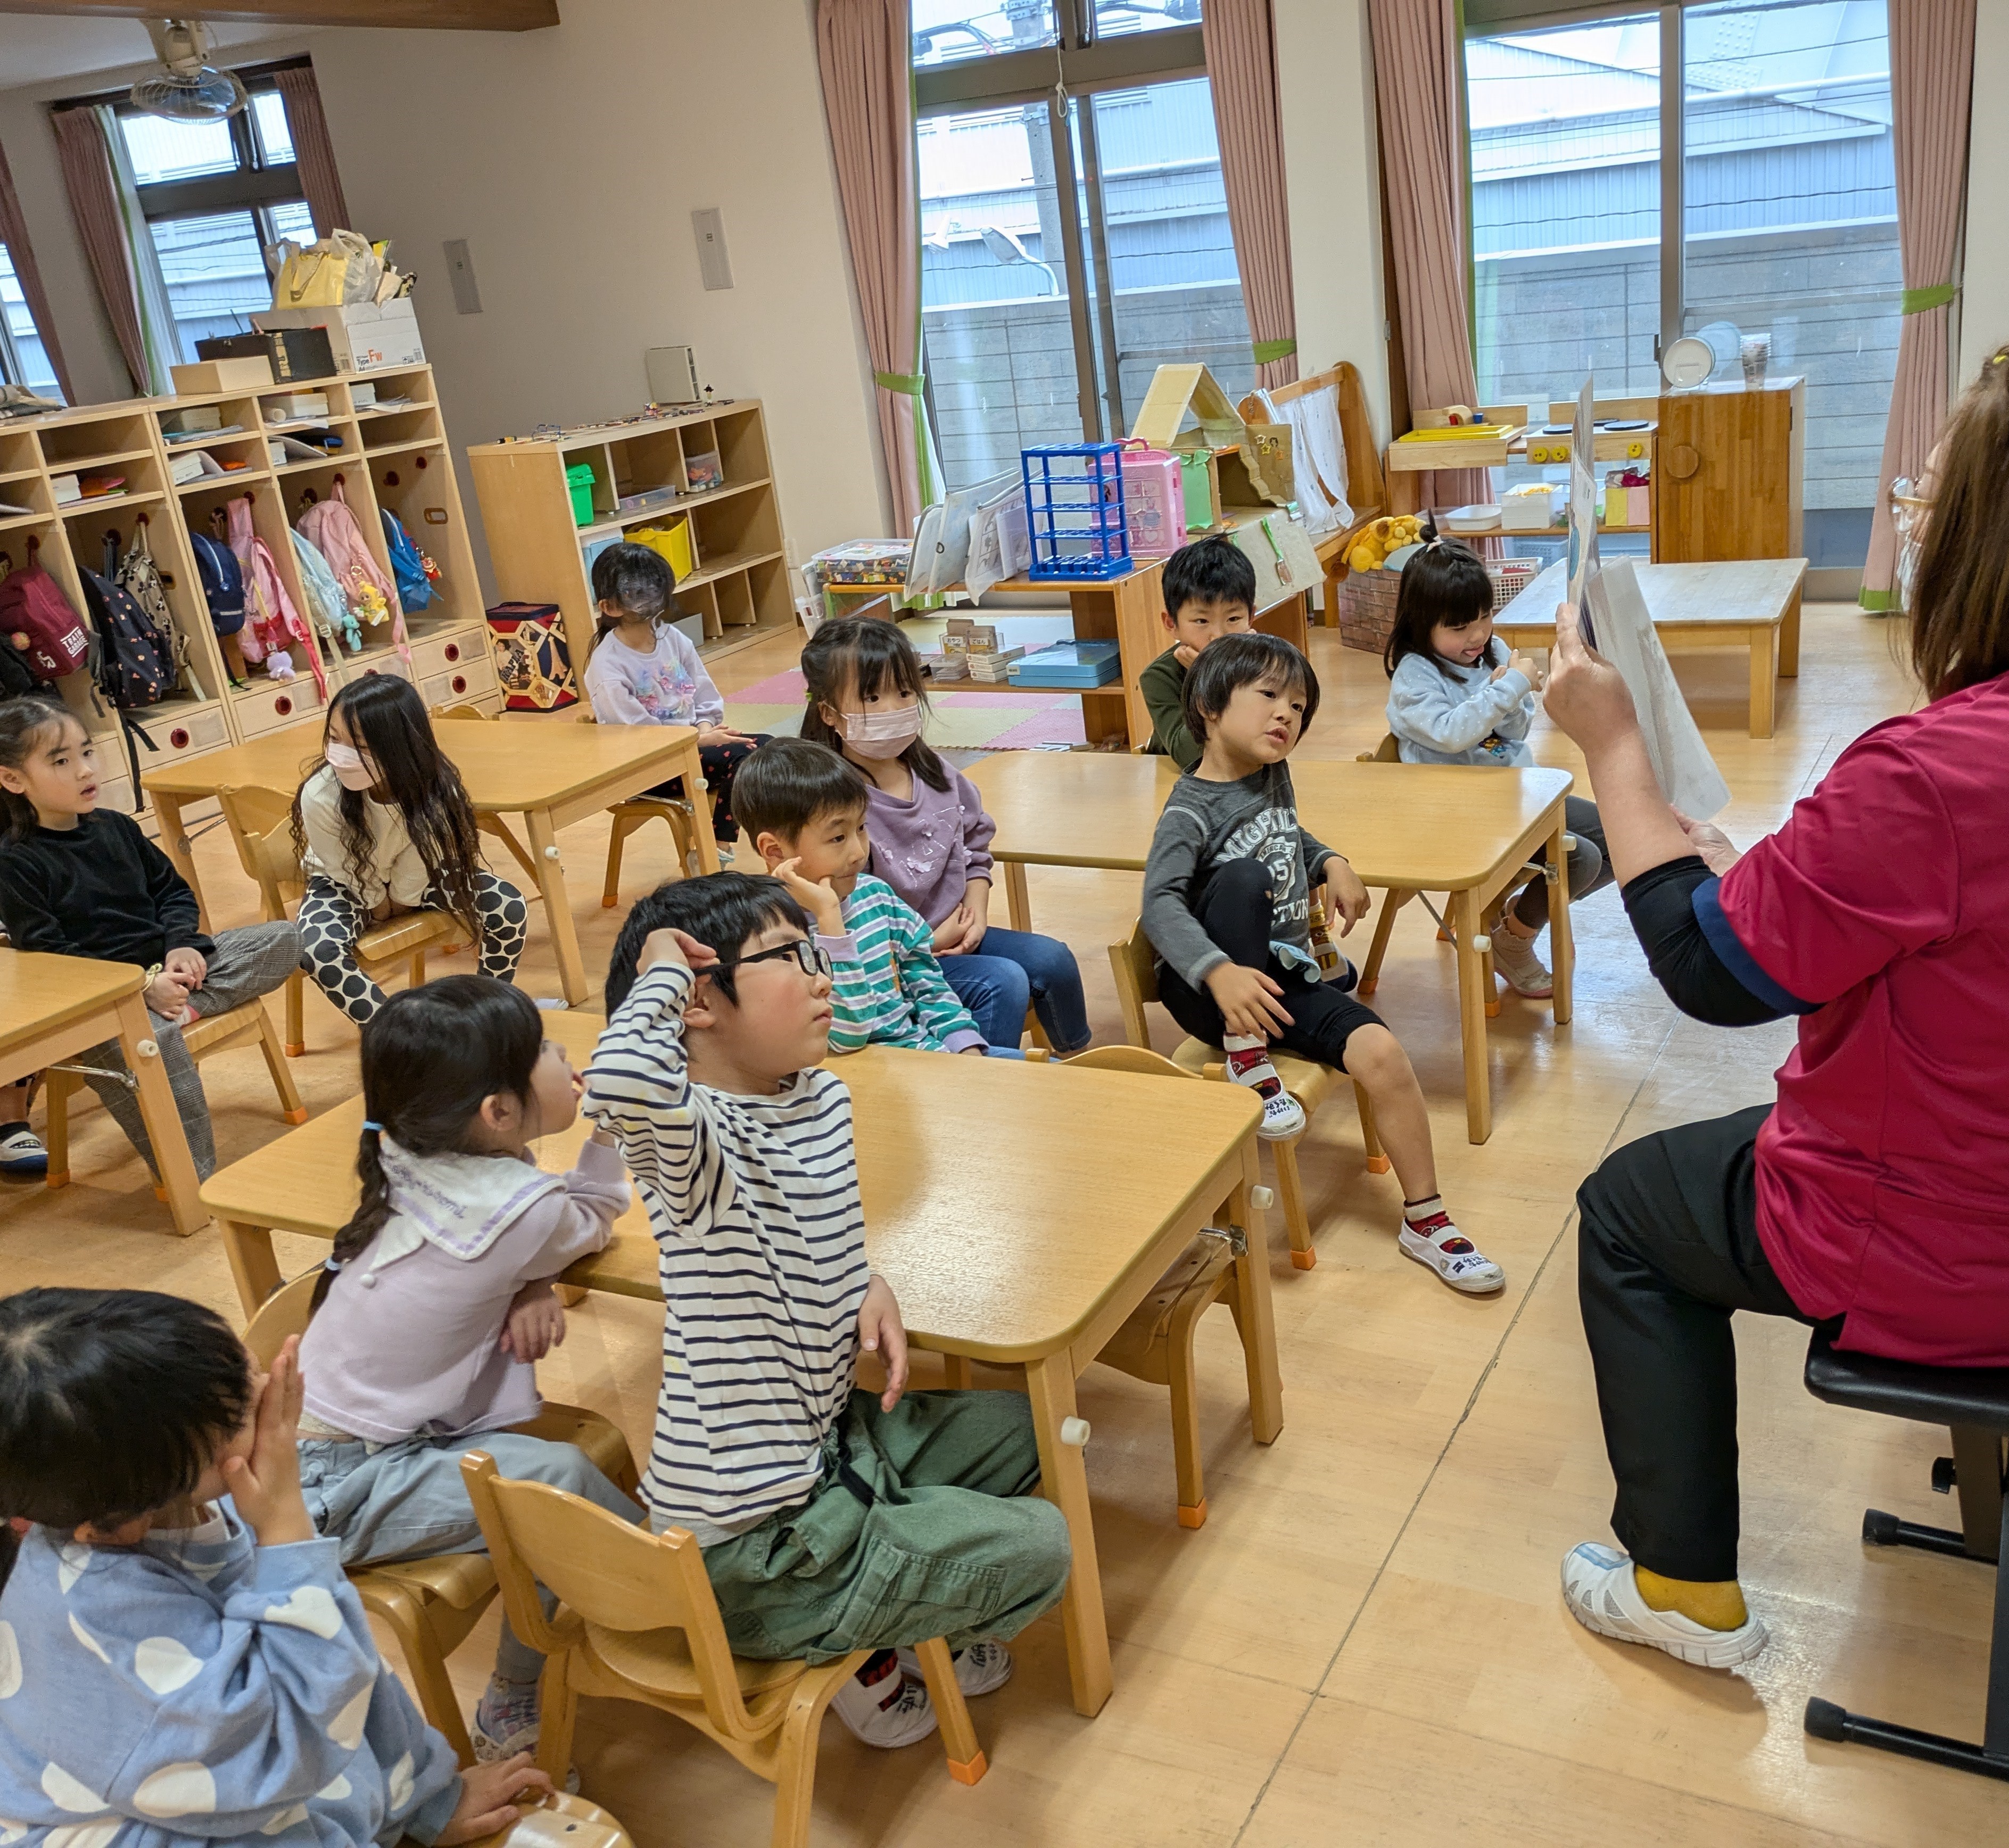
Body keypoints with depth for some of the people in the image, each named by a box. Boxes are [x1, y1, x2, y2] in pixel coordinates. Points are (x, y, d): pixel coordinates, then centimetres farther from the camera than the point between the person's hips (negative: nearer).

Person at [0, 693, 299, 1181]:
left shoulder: (115, 827, 13)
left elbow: (173, 889, 19)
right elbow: (46, 958, -13)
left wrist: (182, 945, -4)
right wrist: (145, 986, -21)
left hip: (163, 962, 7)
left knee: (283, 940, -4)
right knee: (152, 1039, -40)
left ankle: (182, 1009, -22)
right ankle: (195, 1184, -34)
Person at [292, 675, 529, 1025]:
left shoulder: (434, 788, -32)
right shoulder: (320, 796, -35)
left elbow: (416, 863, -14)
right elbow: (347, 869, -17)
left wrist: (400, 900, -5)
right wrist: (380, 906, -5)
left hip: (414, 876, 2)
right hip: (345, 883, -1)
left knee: (509, 906, -16)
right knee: (319, 951, -32)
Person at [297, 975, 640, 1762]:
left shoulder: (414, 1162, -4)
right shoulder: (523, 1211, -24)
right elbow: (596, 1224, 1)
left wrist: (532, 1289, -9)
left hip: (321, 1437, 9)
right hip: (344, 1492, -9)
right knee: (557, 1477, -20)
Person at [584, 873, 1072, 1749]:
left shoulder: (823, 1098, -1)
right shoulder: (693, 1141, -27)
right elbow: (619, 1081, -53)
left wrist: (868, 1287, -2)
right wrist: (660, 973, -33)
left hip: (826, 1440, 9)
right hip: (751, 1546, -9)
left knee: (1018, 1426, 23)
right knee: (1036, 1550, -5)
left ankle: (913, 1610, 28)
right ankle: (865, 1657, 17)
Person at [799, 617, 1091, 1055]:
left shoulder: (935, 773, 1)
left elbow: (976, 845, 17)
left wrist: (976, 909, -1)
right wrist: (931, 941, -19)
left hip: (955, 932, 8)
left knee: (1053, 959, 0)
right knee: (1003, 983, -22)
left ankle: (1079, 1062, 24)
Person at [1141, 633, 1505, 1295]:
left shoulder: (1273, 776, 8)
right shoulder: (1191, 810, -14)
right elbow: (1161, 904, -29)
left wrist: (1333, 864, 8)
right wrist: (1221, 973, -46)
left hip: (1287, 976, 6)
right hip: (1210, 989, -6)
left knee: (1382, 1053, -16)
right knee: (1244, 877, -33)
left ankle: (1425, 1219, -1)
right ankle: (1247, 1061, -22)